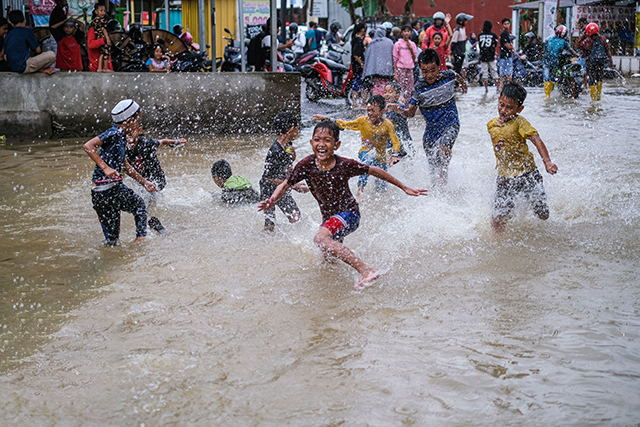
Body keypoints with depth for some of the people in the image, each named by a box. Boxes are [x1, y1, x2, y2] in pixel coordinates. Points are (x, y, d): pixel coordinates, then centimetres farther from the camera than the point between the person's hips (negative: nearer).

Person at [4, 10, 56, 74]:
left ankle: (40, 69, 9)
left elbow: (5, 57, 17)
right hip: (23, 67, -7)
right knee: (51, 55, -9)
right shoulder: (26, 31, -4)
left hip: (12, 68, 7)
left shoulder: (8, 35, 15)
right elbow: (38, 50, 0)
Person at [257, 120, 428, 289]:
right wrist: (271, 200, -27)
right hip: (329, 218, 6)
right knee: (327, 259, 23)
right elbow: (286, 184, -5)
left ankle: (366, 271, -39)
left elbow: (373, 171, -5)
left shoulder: (345, 165, -18)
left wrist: (404, 188, 2)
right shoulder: (307, 165, -12)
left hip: (348, 214, -6)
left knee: (321, 238, -33)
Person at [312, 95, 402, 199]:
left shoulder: (387, 125, -15)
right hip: (365, 152, -1)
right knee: (370, 158, -40)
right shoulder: (363, 120, -9)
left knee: (381, 188, -2)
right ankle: (360, 190, -36)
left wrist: (394, 155, -40)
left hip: (380, 157, 1)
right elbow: (345, 125, -3)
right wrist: (327, 119, -12)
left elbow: (396, 142, -20)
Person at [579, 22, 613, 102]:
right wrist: (611, 61, 9)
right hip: (601, 62, 3)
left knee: (592, 80, 4)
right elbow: (608, 50, 3)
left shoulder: (588, 40, -8)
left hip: (591, 63, -3)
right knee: (599, 78, 20)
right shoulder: (603, 39, 1)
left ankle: (594, 98, 3)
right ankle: (599, 96, 24)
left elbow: (579, 45, 8)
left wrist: (583, 36, 12)